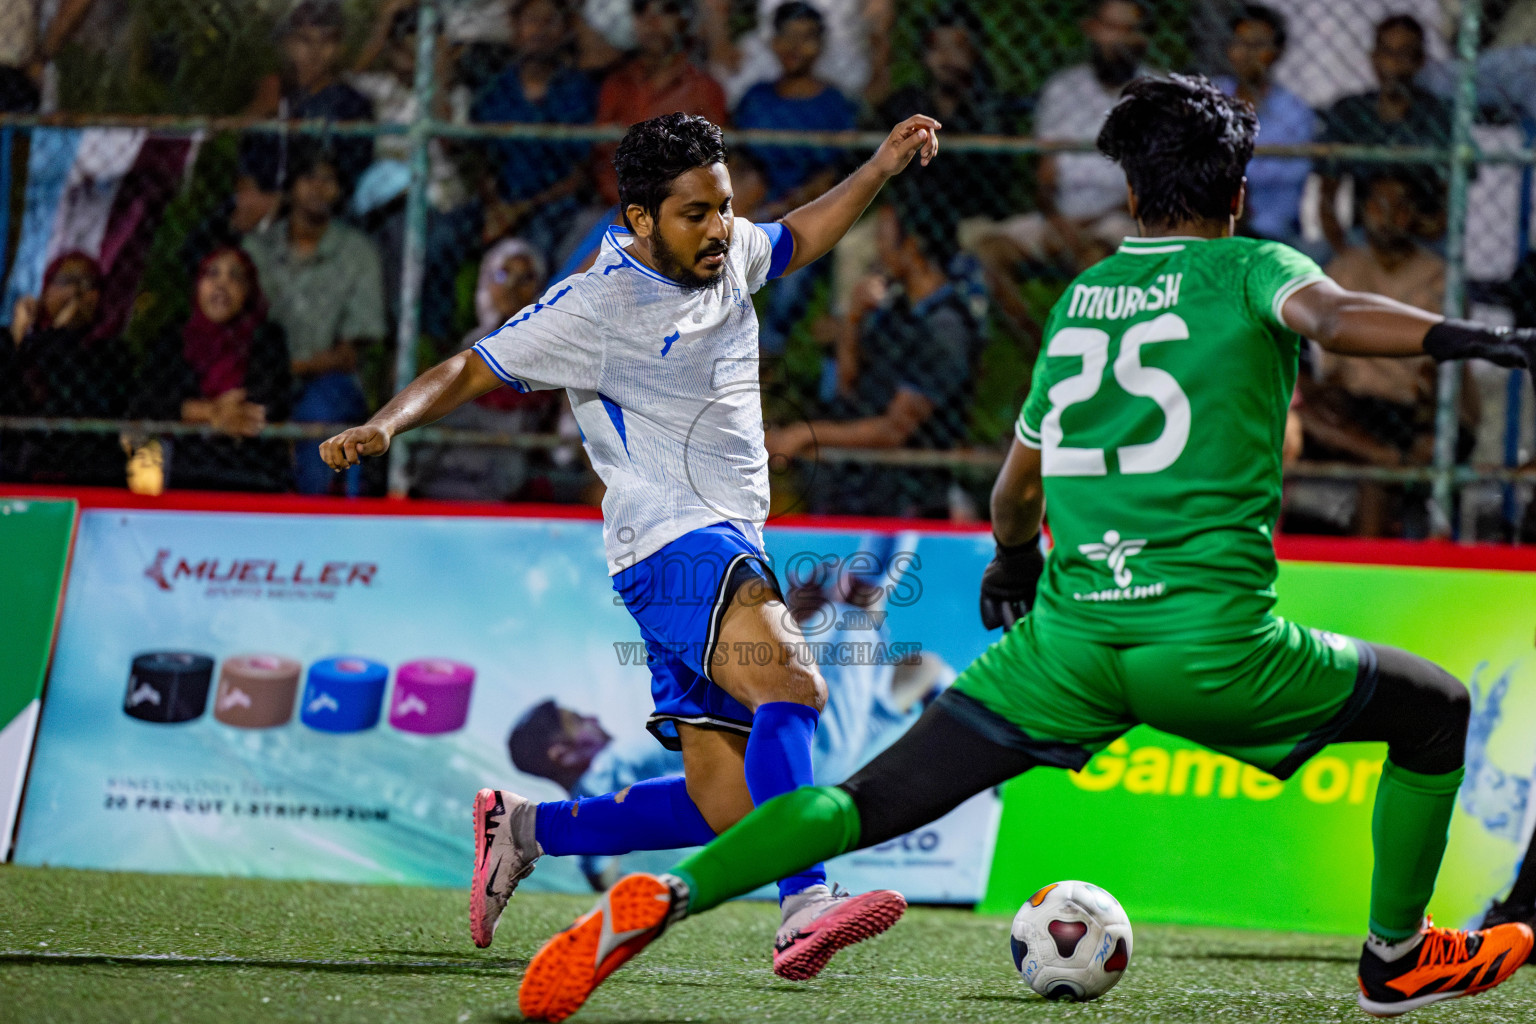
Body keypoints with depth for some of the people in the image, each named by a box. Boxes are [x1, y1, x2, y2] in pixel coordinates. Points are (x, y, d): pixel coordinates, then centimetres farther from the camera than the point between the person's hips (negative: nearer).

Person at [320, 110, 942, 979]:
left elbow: (798, 241, 35)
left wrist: (885, 166, 27)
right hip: (675, 547, -9)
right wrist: (385, 424, -23)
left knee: (726, 809, 2)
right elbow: (470, 372, -7)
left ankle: (525, 831, 17)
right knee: (792, 683, -35)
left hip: (732, 549, 9)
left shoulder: (725, 255, 13)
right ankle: (806, 909, -51)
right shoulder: (597, 305, -9)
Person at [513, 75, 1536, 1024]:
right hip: (1212, 641, -4)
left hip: (1067, 634, 4)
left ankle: (670, 894, -15)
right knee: (1437, 709, 19)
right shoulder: (1251, 270, 5)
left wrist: (1013, 560, 50)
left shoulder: (1080, 296, 20)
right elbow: (1329, 313, -20)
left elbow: (1017, 488, 30)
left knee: (871, 803, 5)